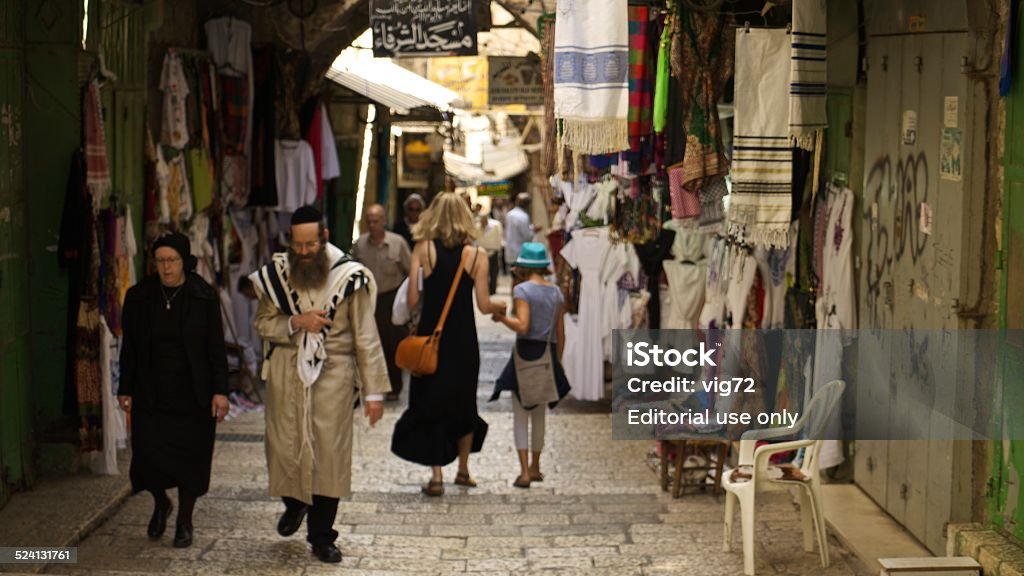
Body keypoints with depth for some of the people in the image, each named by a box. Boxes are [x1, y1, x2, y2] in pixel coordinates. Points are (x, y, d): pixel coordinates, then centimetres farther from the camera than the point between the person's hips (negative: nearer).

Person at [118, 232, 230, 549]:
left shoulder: (204, 298, -4)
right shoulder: (138, 297, 0)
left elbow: (216, 348, -3)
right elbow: (129, 348, 6)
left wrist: (220, 391, -8)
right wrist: (126, 390, 5)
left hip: (193, 395, -1)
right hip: (151, 394, 1)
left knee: (190, 456, 3)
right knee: (148, 452, -6)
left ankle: (184, 521, 22)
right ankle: (160, 503, 25)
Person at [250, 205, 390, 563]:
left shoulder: (349, 277, -7)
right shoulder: (277, 274, 2)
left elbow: (366, 336, -5)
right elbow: (262, 323, 5)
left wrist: (374, 390, -8)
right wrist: (296, 323, -15)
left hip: (333, 375, -2)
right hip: (287, 374, 2)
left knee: (329, 452, -2)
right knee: (285, 447, 5)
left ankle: (321, 536, 11)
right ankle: (294, 504, 37)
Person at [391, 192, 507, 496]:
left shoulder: (423, 249, -6)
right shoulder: (476, 254, -5)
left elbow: (412, 300, -8)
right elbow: (484, 305, -5)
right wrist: (500, 305, 16)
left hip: (430, 335, -1)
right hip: (464, 340, 1)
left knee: (429, 402, 7)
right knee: (464, 401, 18)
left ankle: (436, 475, 1)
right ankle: (463, 470, 27)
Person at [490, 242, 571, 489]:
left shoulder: (522, 290, -10)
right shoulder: (556, 292, 8)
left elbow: (522, 326, -21)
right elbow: (560, 333, 10)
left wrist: (501, 317, -6)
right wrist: (557, 362, 18)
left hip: (526, 352, -5)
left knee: (520, 415, -1)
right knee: (539, 414, 18)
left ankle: (524, 472, -10)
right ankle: (535, 468, 28)